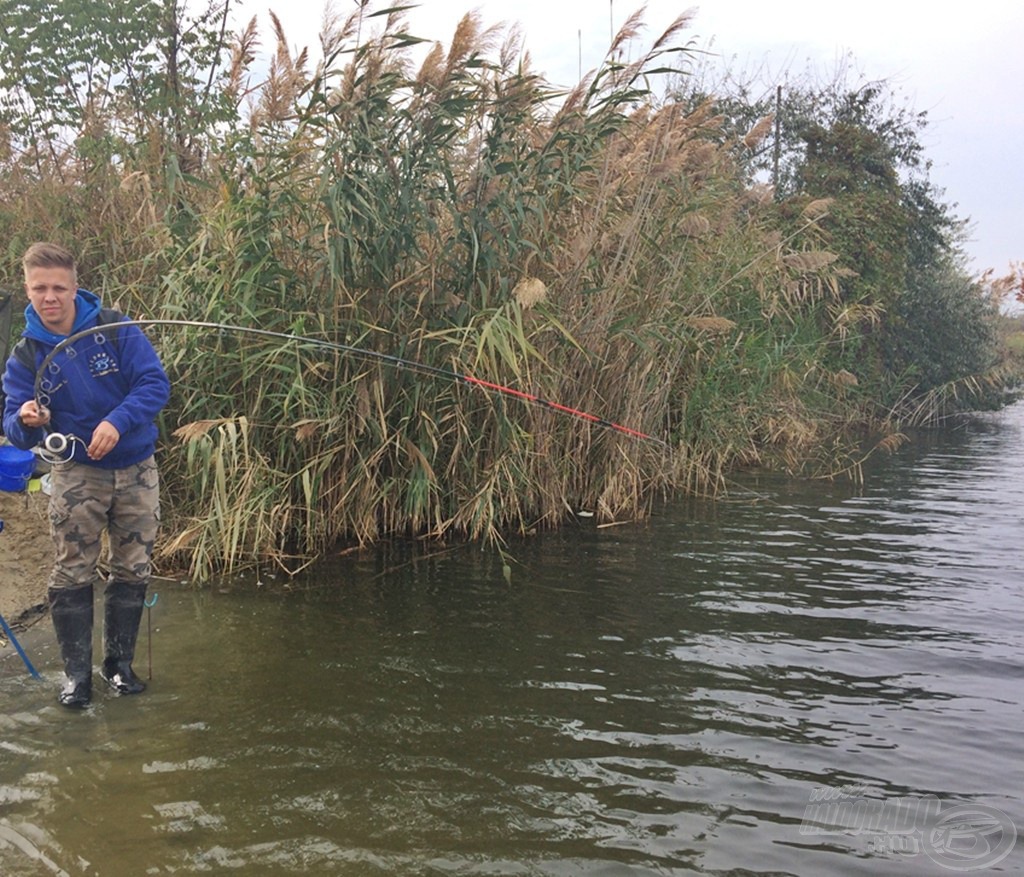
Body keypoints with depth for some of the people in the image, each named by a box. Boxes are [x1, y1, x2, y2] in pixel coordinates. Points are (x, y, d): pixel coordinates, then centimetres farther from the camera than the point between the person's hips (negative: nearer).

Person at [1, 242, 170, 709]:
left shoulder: (115, 328, -10)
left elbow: (155, 383, -16)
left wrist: (117, 421, -31)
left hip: (136, 468, 0)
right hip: (76, 473, 0)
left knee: (133, 571, 8)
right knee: (71, 575, -1)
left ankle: (119, 663, 24)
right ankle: (77, 672, 14)